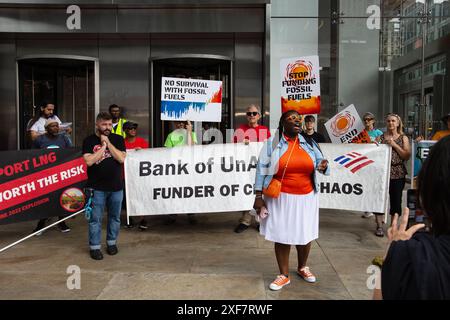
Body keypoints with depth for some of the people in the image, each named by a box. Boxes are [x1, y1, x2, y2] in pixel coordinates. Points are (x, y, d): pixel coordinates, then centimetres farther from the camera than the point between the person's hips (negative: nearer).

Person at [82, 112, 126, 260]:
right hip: (97, 187, -2)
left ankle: (112, 242, 28)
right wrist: (103, 146, -12)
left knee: (115, 217, 12)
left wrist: (108, 143, -11)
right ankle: (94, 247, 13)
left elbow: (122, 158, -8)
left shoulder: (118, 139, 5)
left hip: (116, 186, 2)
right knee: (95, 219, 2)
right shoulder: (89, 141, 0)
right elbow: (89, 161, -13)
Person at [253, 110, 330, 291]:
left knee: (305, 234, 13)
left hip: (306, 197, 3)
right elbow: (262, 169, -4)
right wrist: (258, 196, -9)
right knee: (282, 235, 4)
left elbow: (319, 162, 9)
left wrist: (323, 166, -16)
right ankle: (284, 275, 20)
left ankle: (302, 268, 37)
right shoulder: (272, 143, -4)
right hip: (281, 198, -3)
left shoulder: (308, 142, 5)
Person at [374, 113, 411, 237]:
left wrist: (394, 145, -10)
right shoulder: (380, 138, 9)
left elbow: (407, 156, -3)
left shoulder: (403, 138, 7)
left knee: (396, 199, 5)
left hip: (398, 173, 0)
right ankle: (379, 226, 6)